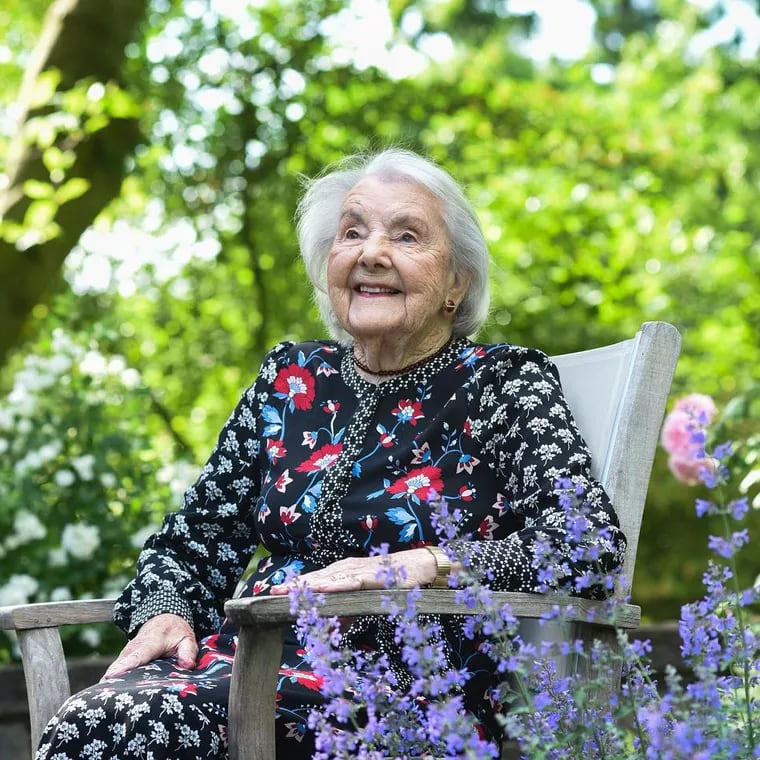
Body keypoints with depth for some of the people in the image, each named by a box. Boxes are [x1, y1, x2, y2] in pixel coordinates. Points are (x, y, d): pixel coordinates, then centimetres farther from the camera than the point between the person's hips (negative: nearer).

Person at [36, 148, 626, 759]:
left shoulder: (506, 383, 3)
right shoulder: (290, 379, 17)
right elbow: (194, 537, 21)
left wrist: (424, 565, -23)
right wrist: (164, 613, -1)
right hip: (259, 659, 5)